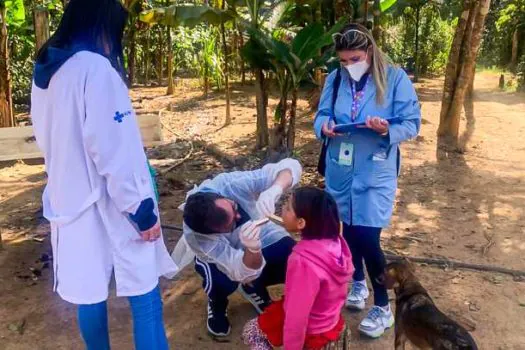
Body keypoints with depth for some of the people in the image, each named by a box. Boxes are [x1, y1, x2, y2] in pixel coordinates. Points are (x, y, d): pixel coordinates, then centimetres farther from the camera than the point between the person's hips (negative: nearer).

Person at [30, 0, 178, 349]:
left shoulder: (44, 72, 9)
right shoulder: (95, 68, -16)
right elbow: (113, 151, -21)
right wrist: (141, 209, -15)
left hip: (70, 202, 8)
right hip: (108, 205, -8)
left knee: (90, 293, 17)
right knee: (144, 294, 2)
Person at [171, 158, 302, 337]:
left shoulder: (230, 184, -39)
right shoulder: (195, 236, -38)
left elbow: (290, 166, -40)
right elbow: (243, 271, -39)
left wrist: (273, 191, -60)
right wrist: (253, 249, -62)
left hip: (261, 235, 2)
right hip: (218, 256, -2)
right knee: (223, 280, -34)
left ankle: (254, 287, 12)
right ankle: (217, 304, 6)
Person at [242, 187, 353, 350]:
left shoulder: (303, 262, -37)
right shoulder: (335, 241, -14)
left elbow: (297, 318, -29)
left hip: (312, 331, -7)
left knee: (250, 331, 15)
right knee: (273, 310, 31)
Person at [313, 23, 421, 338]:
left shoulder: (395, 78, -10)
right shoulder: (334, 79, 2)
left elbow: (412, 123, -10)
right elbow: (322, 114, 7)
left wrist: (387, 129, -30)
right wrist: (324, 127, -17)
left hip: (376, 171, -4)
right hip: (341, 169, 5)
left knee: (367, 237, -7)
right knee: (350, 229, 17)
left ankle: (383, 308, 13)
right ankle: (359, 282, 42)